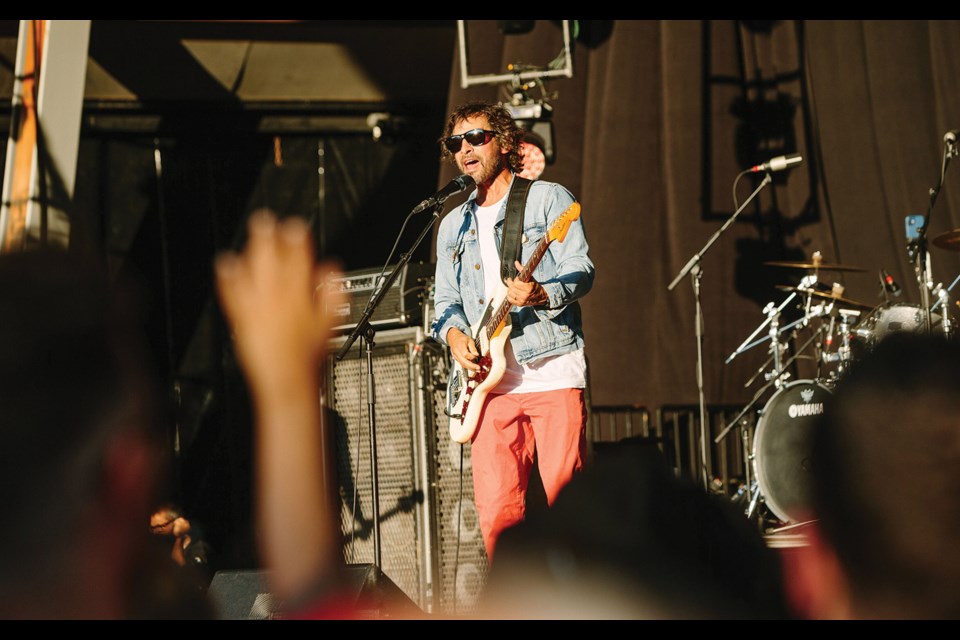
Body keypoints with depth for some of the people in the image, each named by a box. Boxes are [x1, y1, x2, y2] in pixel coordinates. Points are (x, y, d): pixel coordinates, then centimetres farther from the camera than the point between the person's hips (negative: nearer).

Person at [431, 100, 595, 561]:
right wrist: (454, 334, -1)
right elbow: (445, 301, 22)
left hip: (553, 373, -4)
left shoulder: (548, 199, 6)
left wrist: (542, 294, -24)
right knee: (496, 512, -5)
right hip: (491, 383, 4)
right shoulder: (453, 226, 21)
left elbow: (582, 272, -4)